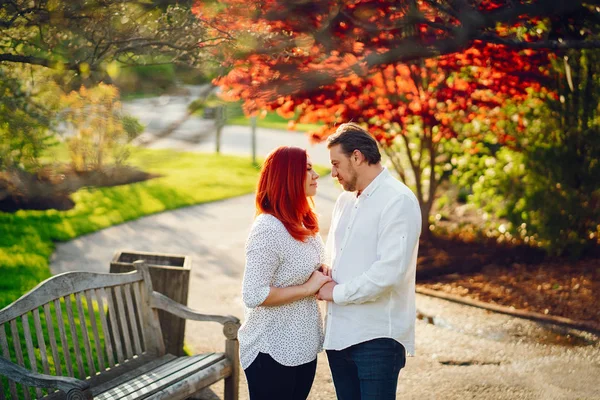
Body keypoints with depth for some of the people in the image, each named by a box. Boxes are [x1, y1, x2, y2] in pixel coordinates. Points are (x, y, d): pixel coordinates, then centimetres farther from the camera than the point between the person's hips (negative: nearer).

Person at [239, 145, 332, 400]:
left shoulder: (302, 223, 6)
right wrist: (307, 289, -20)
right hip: (272, 352, -8)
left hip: (303, 346, 8)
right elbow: (253, 295, -25)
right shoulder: (268, 229, -21)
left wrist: (322, 276, 1)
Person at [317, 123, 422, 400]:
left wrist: (338, 293, -12)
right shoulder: (345, 200, 15)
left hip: (377, 337, -8)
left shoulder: (398, 201, -12)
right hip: (339, 333, 8)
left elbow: (390, 270, -21)